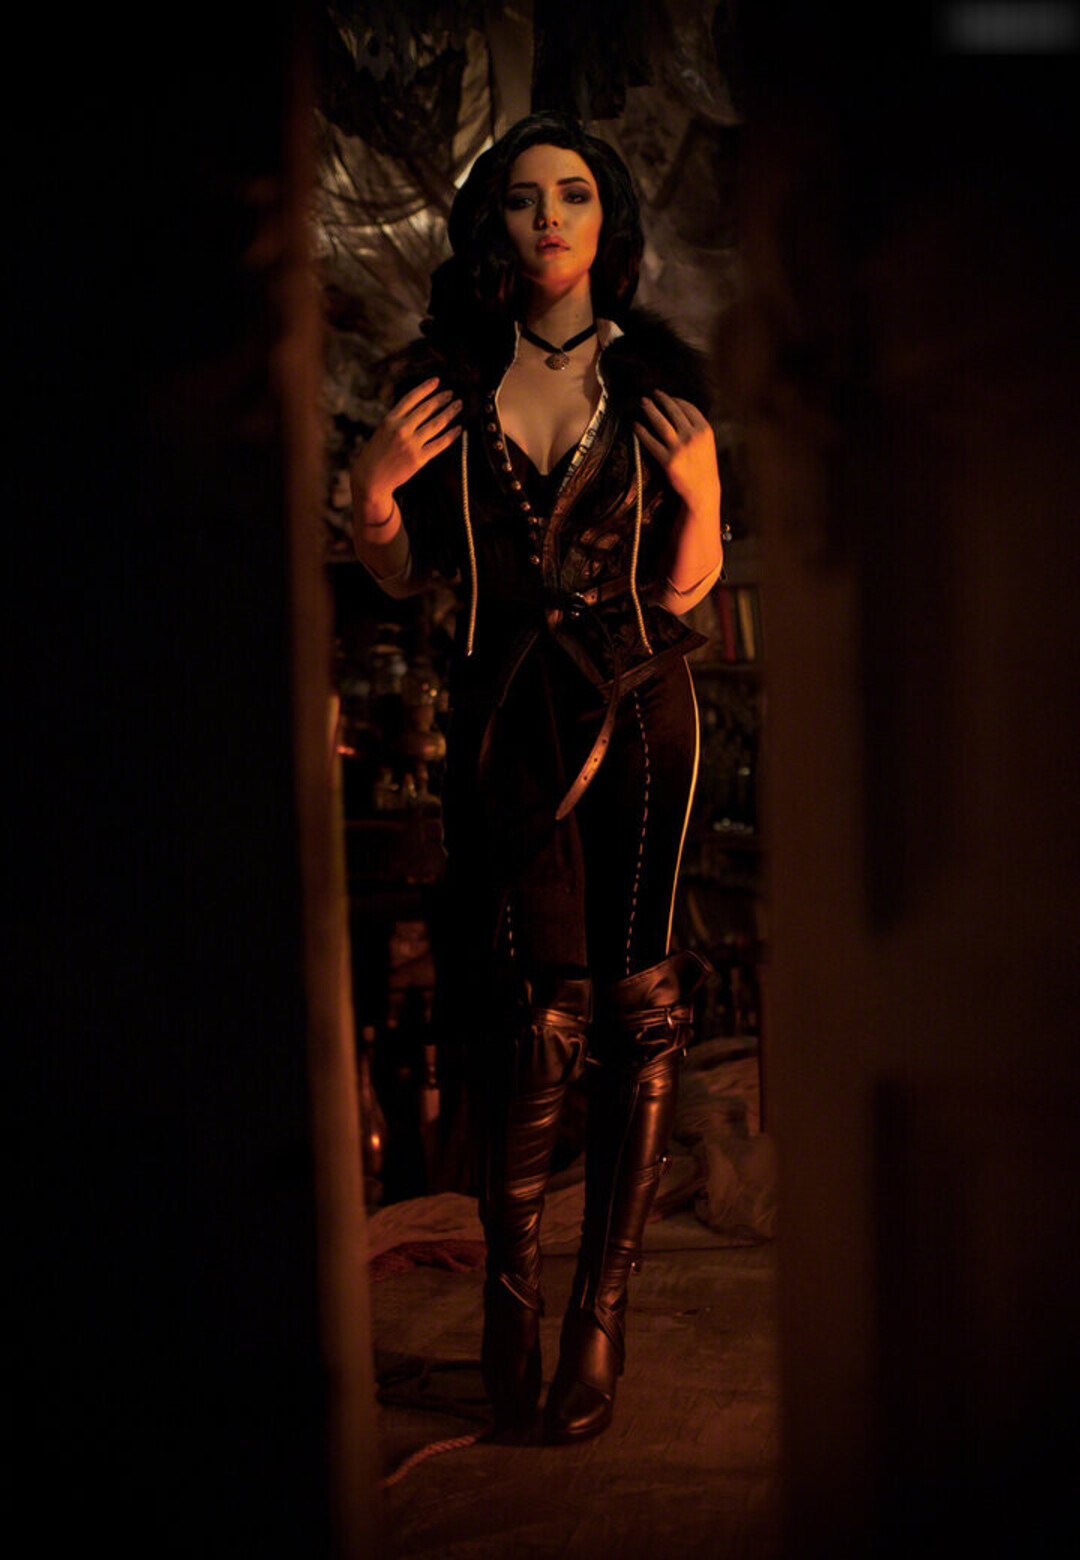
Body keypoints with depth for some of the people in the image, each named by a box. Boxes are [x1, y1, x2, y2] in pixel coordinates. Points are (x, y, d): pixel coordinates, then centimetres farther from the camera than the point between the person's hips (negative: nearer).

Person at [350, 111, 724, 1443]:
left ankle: (601, 1310, 14)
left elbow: (704, 550, 15)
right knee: (537, 1012, -8)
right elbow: (405, 576, 12)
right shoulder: (449, 382, 8)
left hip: (637, 713, 1)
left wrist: (694, 527, -6)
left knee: (634, 1011, 0)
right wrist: (372, 493, -7)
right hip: (505, 719, 0)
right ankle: (510, 1292, 16)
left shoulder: (656, 379, 7)